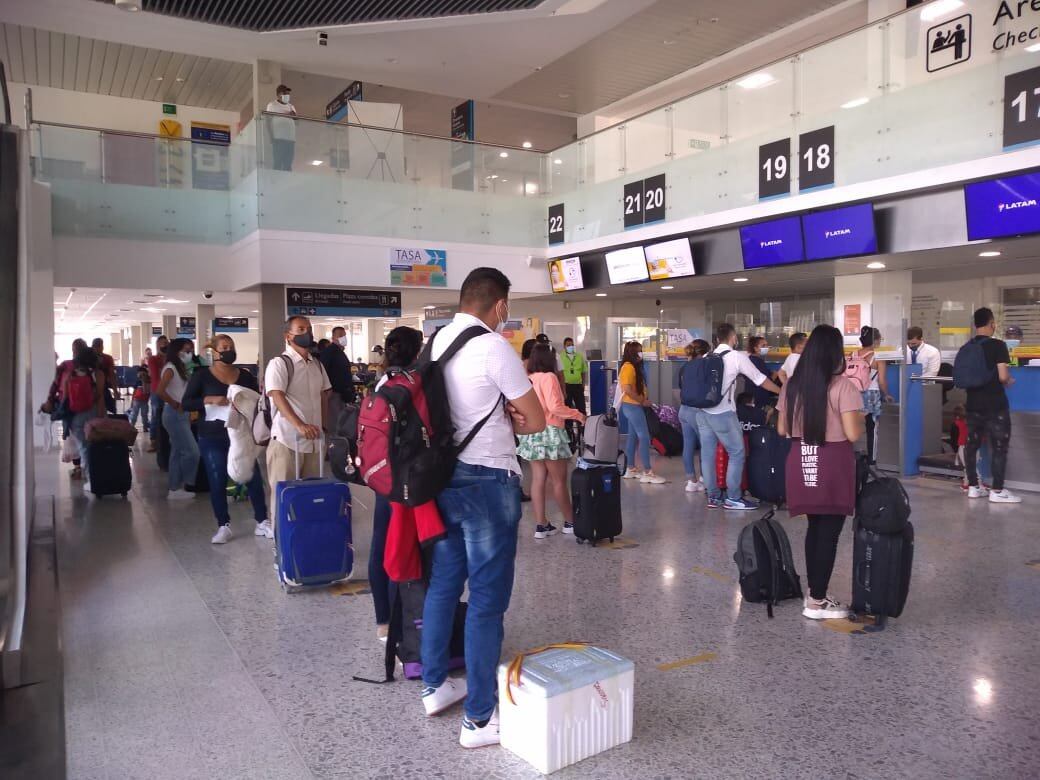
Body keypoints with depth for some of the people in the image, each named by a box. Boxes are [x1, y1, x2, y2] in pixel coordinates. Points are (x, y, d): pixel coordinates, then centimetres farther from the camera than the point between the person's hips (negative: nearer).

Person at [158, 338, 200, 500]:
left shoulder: (180, 368, 15)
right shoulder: (170, 368, -12)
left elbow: (183, 393, 12)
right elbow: (160, 390, -25)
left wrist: (187, 413, 3)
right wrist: (176, 405, -17)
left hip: (181, 415, 9)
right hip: (174, 414, -9)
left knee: (178, 452, 11)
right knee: (191, 451, -8)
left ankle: (175, 488, 17)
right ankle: (179, 487, 4)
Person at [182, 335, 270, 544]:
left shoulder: (245, 376, 7)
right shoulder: (202, 375, 0)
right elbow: (186, 403, -5)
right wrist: (209, 400, -19)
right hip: (212, 438, -2)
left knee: (254, 478, 1)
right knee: (217, 482, 3)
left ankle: (262, 522, 12)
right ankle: (224, 526, 15)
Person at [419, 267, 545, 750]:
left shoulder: (436, 342, 7)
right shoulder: (493, 347, -17)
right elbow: (537, 421, -11)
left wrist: (500, 418, 0)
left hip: (443, 475, 8)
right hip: (487, 482, -8)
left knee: (443, 583, 19)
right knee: (487, 599, 1)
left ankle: (435, 686, 34)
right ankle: (480, 718, 10)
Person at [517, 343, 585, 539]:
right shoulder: (548, 377, -10)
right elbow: (555, 407, -18)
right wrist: (578, 415, -8)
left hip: (531, 432, 6)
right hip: (549, 432, -6)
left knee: (538, 479, 7)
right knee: (559, 480, 4)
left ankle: (541, 525, 9)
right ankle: (570, 522, 15)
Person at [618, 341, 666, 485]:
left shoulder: (633, 367, 15)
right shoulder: (628, 367, -17)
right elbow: (628, 390, -25)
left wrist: (644, 397, 3)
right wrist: (642, 401, -16)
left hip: (633, 406, 11)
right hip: (633, 406, -11)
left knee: (633, 436, 13)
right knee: (644, 437, -9)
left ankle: (631, 469, 19)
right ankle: (647, 473, -8)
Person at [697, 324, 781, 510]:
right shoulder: (737, 356, -2)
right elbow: (760, 379, 5)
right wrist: (782, 391, 19)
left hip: (703, 411, 6)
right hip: (723, 413, -6)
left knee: (708, 454, 10)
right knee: (737, 453, 4)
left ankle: (713, 496, 18)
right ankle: (733, 498, 7)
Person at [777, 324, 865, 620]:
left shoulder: (792, 385, 4)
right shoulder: (843, 386, -12)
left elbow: (782, 429, 8)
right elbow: (853, 434, -16)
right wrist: (862, 420, 4)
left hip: (801, 462, 6)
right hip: (832, 464, -5)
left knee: (814, 527, 18)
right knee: (829, 532, 4)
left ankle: (814, 592, 26)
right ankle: (817, 602, 10)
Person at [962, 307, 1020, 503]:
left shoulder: (965, 348, 5)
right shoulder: (998, 345, -12)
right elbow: (1002, 376, -17)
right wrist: (1010, 380, 4)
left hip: (973, 404, 6)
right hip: (995, 405, -6)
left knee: (972, 444, 10)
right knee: (999, 446, 1)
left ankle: (973, 487, 16)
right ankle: (997, 491, 3)